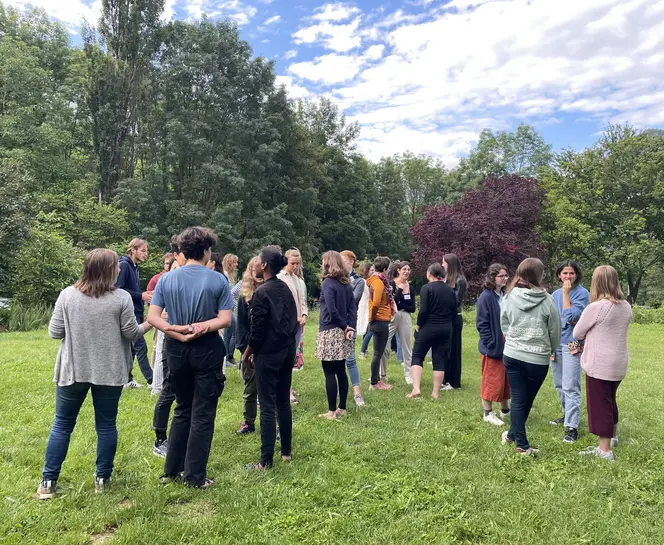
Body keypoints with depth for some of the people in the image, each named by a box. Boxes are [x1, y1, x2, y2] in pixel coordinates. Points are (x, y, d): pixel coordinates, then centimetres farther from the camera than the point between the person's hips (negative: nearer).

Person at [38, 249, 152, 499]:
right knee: (106, 425, 11)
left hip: (73, 370, 2)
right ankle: (102, 478, 21)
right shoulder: (122, 298, -11)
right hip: (109, 372, -1)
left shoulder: (67, 295, -5)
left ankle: (48, 481, 20)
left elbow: (54, 332, -1)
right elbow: (132, 333, -6)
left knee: (62, 425, 14)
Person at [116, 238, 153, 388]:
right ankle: (151, 380, -3)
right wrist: (141, 296, -18)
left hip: (136, 312, 9)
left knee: (131, 346, 13)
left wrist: (144, 295, 2)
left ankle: (127, 379, 21)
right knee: (140, 346, -7)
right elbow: (119, 289, -19)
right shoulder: (124, 265, -12)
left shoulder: (134, 267, 15)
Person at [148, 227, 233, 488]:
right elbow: (225, 320, -14)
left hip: (176, 350, 4)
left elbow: (152, 316, -6)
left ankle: (171, 470, 27)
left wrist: (177, 331, -11)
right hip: (207, 351, -4)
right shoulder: (218, 280, -8)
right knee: (202, 415, 6)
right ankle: (195, 476, 13)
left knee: (182, 410, 20)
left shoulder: (166, 279, 0)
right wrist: (202, 327, -17)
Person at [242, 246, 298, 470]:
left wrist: (247, 353, 0)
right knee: (283, 402, 16)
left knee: (267, 407, -1)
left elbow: (257, 330, -15)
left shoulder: (261, 292, -16)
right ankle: (286, 451, 26)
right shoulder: (285, 288, 6)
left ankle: (266, 461, 7)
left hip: (268, 354, -7)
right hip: (288, 350, 8)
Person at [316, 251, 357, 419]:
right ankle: (342, 408, 21)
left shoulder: (328, 283, -12)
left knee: (329, 373, 0)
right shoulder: (346, 284, 10)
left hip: (329, 332, -8)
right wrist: (350, 327, -3)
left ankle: (332, 411, 6)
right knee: (341, 371, 14)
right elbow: (353, 308, 5)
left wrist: (344, 326, -7)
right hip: (342, 333, 8)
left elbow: (332, 310, -19)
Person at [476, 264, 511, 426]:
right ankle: (488, 413, 17)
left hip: (506, 345, 7)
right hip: (493, 347, -7)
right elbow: (482, 324, -16)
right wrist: (491, 345, -17)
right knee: (491, 381, 4)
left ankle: (505, 409, 33)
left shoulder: (505, 295, 5)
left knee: (506, 379, 17)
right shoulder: (486, 297, -15)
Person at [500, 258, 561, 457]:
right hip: (537, 358, -2)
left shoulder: (510, 296, -4)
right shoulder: (546, 299, -11)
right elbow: (555, 330, -2)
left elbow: (504, 325, 5)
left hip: (511, 354, 2)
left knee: (518, 399, 10)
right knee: (527, 400, 16)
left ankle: (522, 444, 17)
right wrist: (551, 349, 18)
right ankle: (513, 435, 29)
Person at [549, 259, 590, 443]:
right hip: (555, 344, 6)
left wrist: (566, 293, -13)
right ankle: (568, 414, 33)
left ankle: (572, 427, -6)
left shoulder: (582, 293, -7)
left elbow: (570, 317, -19)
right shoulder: (555, 294, 10)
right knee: (559, 385, 16)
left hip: (572, 345, -6)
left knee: (570, 387, -10)